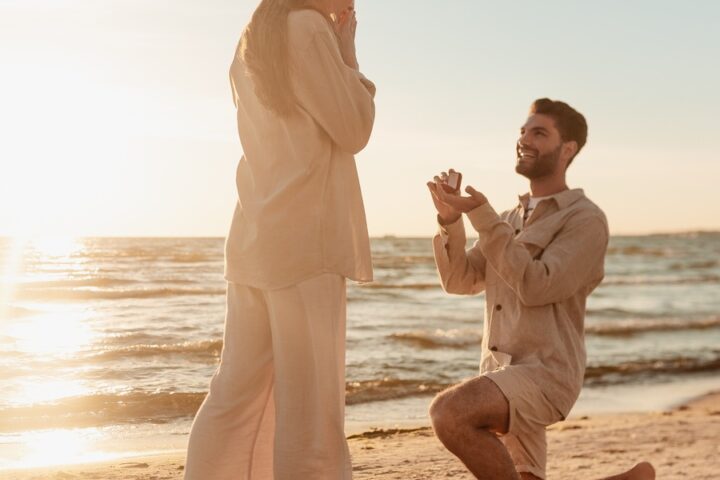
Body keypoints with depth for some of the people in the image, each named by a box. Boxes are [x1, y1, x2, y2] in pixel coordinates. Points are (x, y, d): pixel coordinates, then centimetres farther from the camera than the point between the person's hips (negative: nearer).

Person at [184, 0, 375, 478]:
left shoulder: (254, 43, 20)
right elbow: (353, 130, -5)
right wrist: (348, 52, 5)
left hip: (257, 239, 9)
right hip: (304, 239, -9)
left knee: (237, 394, 8)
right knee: (309, 403, -6)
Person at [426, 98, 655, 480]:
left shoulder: (587, 219, -4)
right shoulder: (510, 220, 22)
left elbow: (536, 288, -18)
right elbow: (459, 280, 9)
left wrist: (481, 216, -19)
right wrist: (450, 219, -8)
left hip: (543, 377, -9)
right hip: (503, 378, 9)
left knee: (448, 413, -33)